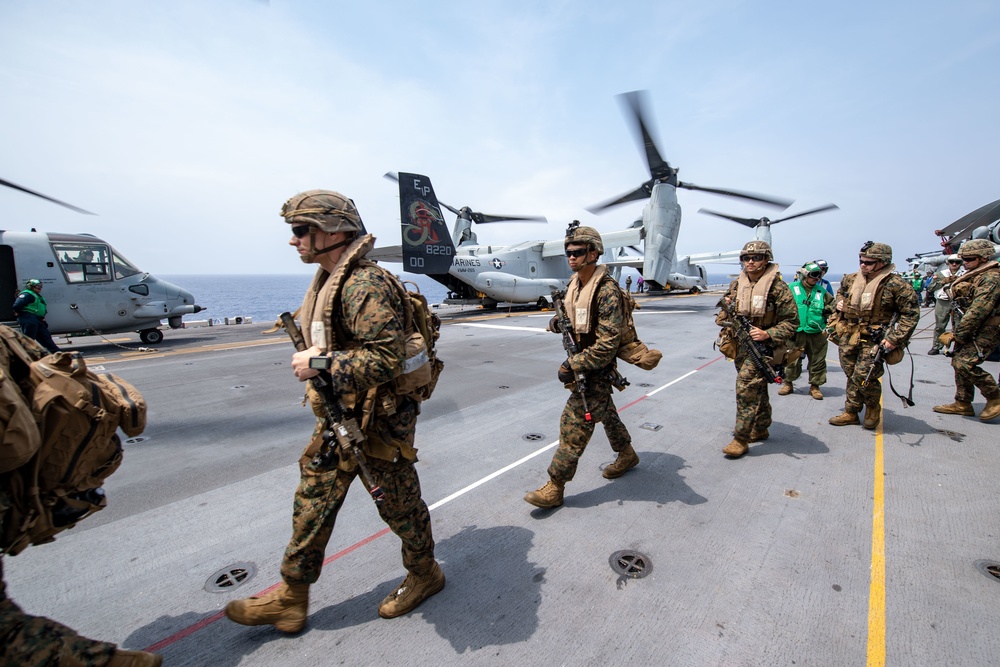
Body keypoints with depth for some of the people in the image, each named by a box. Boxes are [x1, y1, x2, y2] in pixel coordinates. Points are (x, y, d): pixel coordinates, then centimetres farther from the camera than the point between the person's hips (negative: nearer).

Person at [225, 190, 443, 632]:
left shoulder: (366, 286, -24)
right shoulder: (329, 279, 8)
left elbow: (387, 359, -31)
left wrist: (320, 364, -26)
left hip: (377, 421, -9)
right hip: (338, 417, 10)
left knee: (398, 504, 11)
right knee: (313, 503, 17)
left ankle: (424, 575, 37)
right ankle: (291, 599, 35)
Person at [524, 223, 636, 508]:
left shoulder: (606, 290, -23)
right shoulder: (574, 283, 4)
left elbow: (608, 343, -26)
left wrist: (573, 365, -25)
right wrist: (559, 323, -2)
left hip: (597, 368, -9)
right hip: (581, 360, 9)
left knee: (574, 422, -6)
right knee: (604, 411, 24)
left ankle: (555, 487, 4)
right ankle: (627, 454, 47)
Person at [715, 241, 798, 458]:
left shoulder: (777, 287, -10)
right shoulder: (736, 285, 7)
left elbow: (791, 321, -9)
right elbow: (722, 316, 16)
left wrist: (767, 334, -21)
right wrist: (725, 311, -7)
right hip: (740, 346, 6)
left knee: (746, 388, -12)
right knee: (757, 389, 18)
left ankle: (741, 439, -4)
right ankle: (760, 429, 34)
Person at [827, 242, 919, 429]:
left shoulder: (896, 284, -11)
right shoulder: (851, 279, 6)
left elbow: (911, 314, -10)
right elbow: (841, 291, 30)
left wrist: (894, 338, -16)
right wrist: (840, 302, 8)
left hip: (873, 340, -5)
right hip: (847, 336, 5)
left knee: (863, 378, -9)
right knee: (852, 376, 12)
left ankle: (873, 407, 21)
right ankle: (851, 412, 25)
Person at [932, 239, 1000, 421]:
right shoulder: (973, 275, 13)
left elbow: (977, 311, -24)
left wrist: (957, 334, -21)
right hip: (974, 327, 10)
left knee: (964, 363, -17)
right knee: (958, 361, 9)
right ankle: (963, 404, 18)